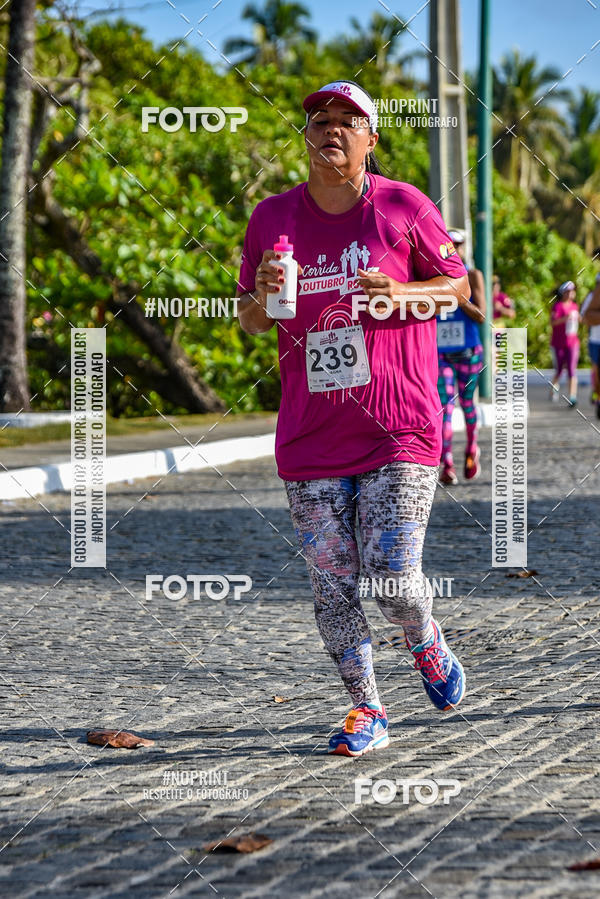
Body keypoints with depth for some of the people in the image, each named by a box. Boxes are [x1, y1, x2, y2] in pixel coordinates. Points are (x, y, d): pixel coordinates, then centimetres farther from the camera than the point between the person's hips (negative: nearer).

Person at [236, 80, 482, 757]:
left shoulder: (403, 207, -2)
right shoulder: (273, 217, 6)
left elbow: (457, 285, 6)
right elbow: (249, 320, 14)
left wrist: (402, 293, -13)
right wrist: (262, 299, -10)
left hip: (399, 428, -3)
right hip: (310, 439, 3)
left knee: (392, 576, -8)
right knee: (331, 585, 2)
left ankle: (427, 645, 26)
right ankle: (366, 711, 17)